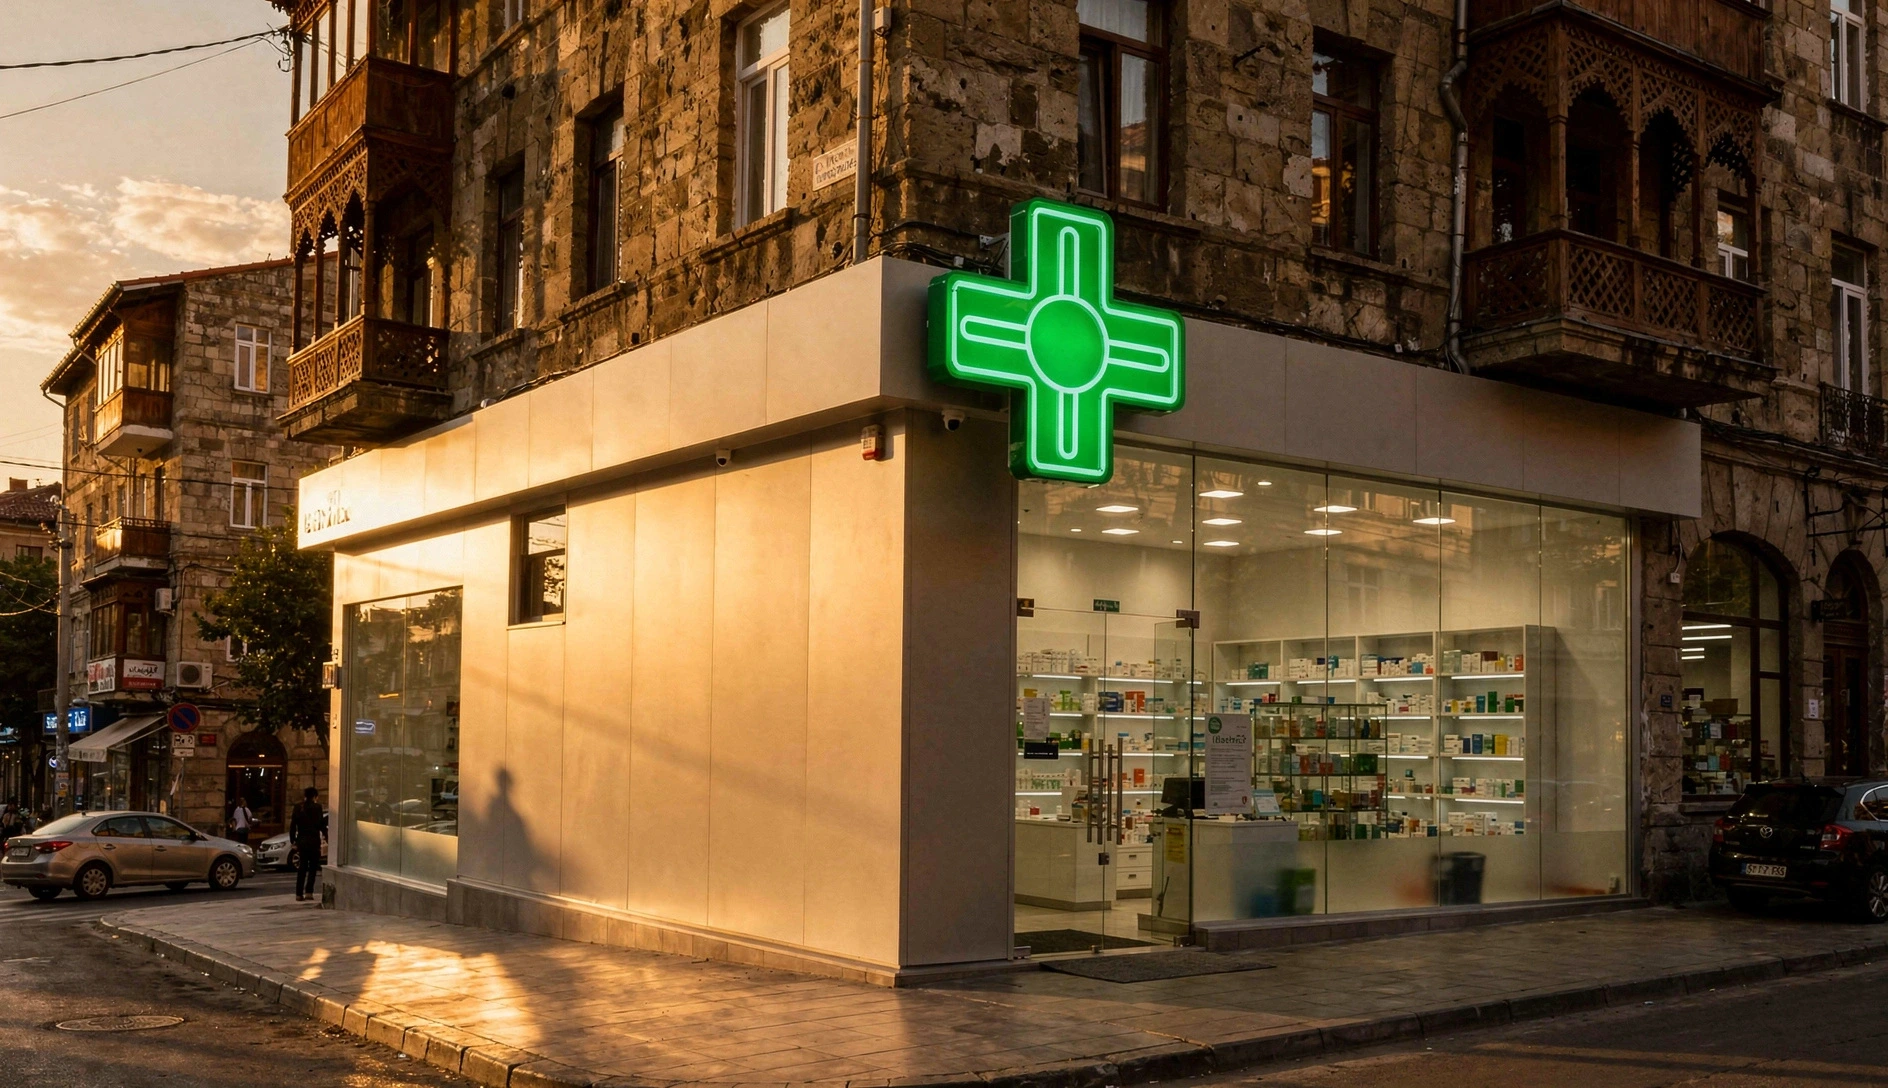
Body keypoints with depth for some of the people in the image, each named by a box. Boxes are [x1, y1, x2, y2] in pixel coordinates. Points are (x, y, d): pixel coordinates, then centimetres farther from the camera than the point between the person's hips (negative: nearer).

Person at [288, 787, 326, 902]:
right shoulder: (317, 807, -6)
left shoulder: (297, 808, 5)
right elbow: (321, 825, -8)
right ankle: (309, 892, -5)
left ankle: (299, 894, 5)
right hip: (314, 840, -3)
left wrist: (293, 841, 10)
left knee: (302, 868, 10)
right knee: (313, 867, 6)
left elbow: (292, 826, 4)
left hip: (301, 840, 4)